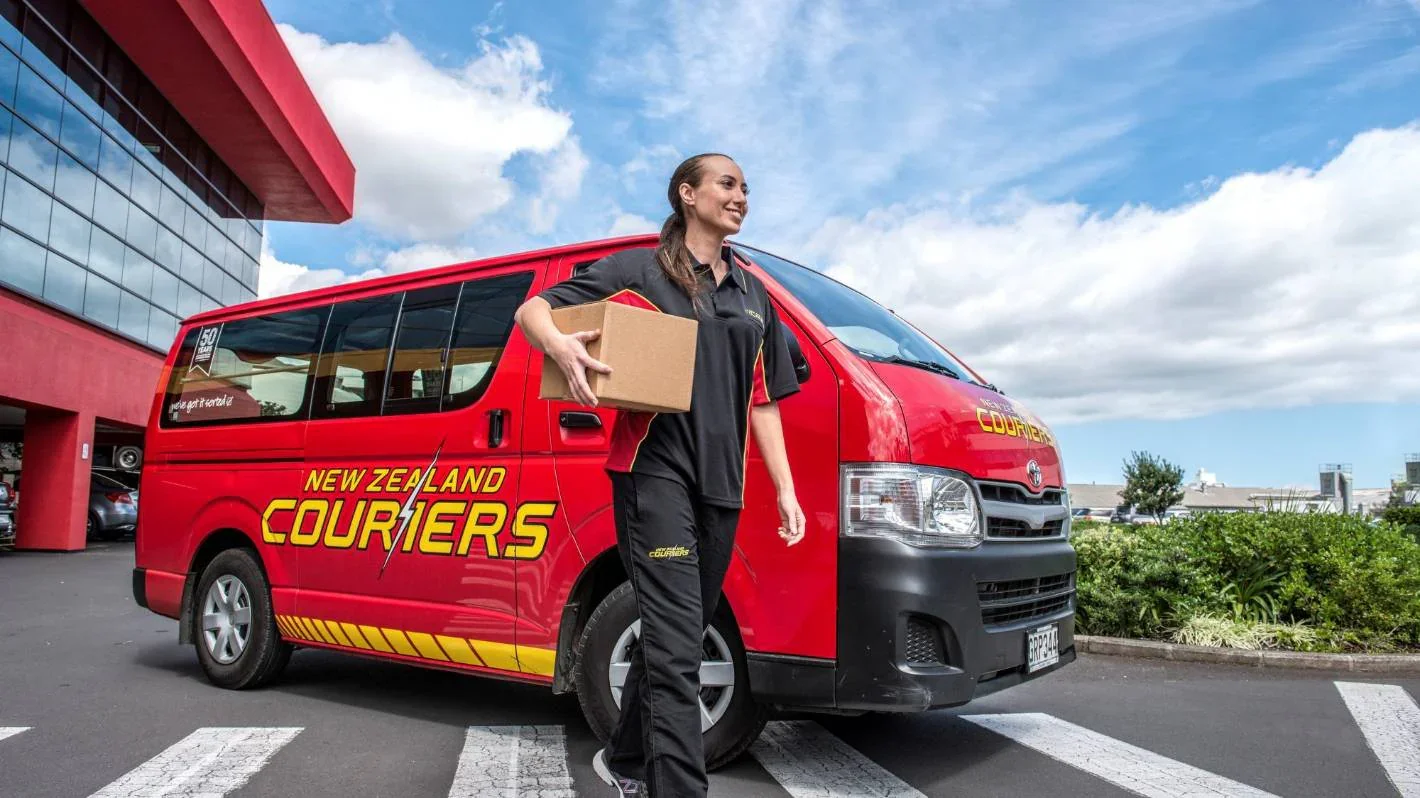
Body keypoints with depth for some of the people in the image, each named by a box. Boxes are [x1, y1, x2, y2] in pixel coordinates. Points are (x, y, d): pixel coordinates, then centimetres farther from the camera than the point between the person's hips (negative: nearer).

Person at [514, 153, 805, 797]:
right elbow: (532, 310, 1)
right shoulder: (638, 271, 3)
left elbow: (763, 402, 19)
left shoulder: (753, 295, 20)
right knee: (676, 644, -13)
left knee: (674, 638, 15)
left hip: (721, 485, 6)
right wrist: (559, 344, -23)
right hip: (655, 472, -6)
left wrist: (785, 491, 13)